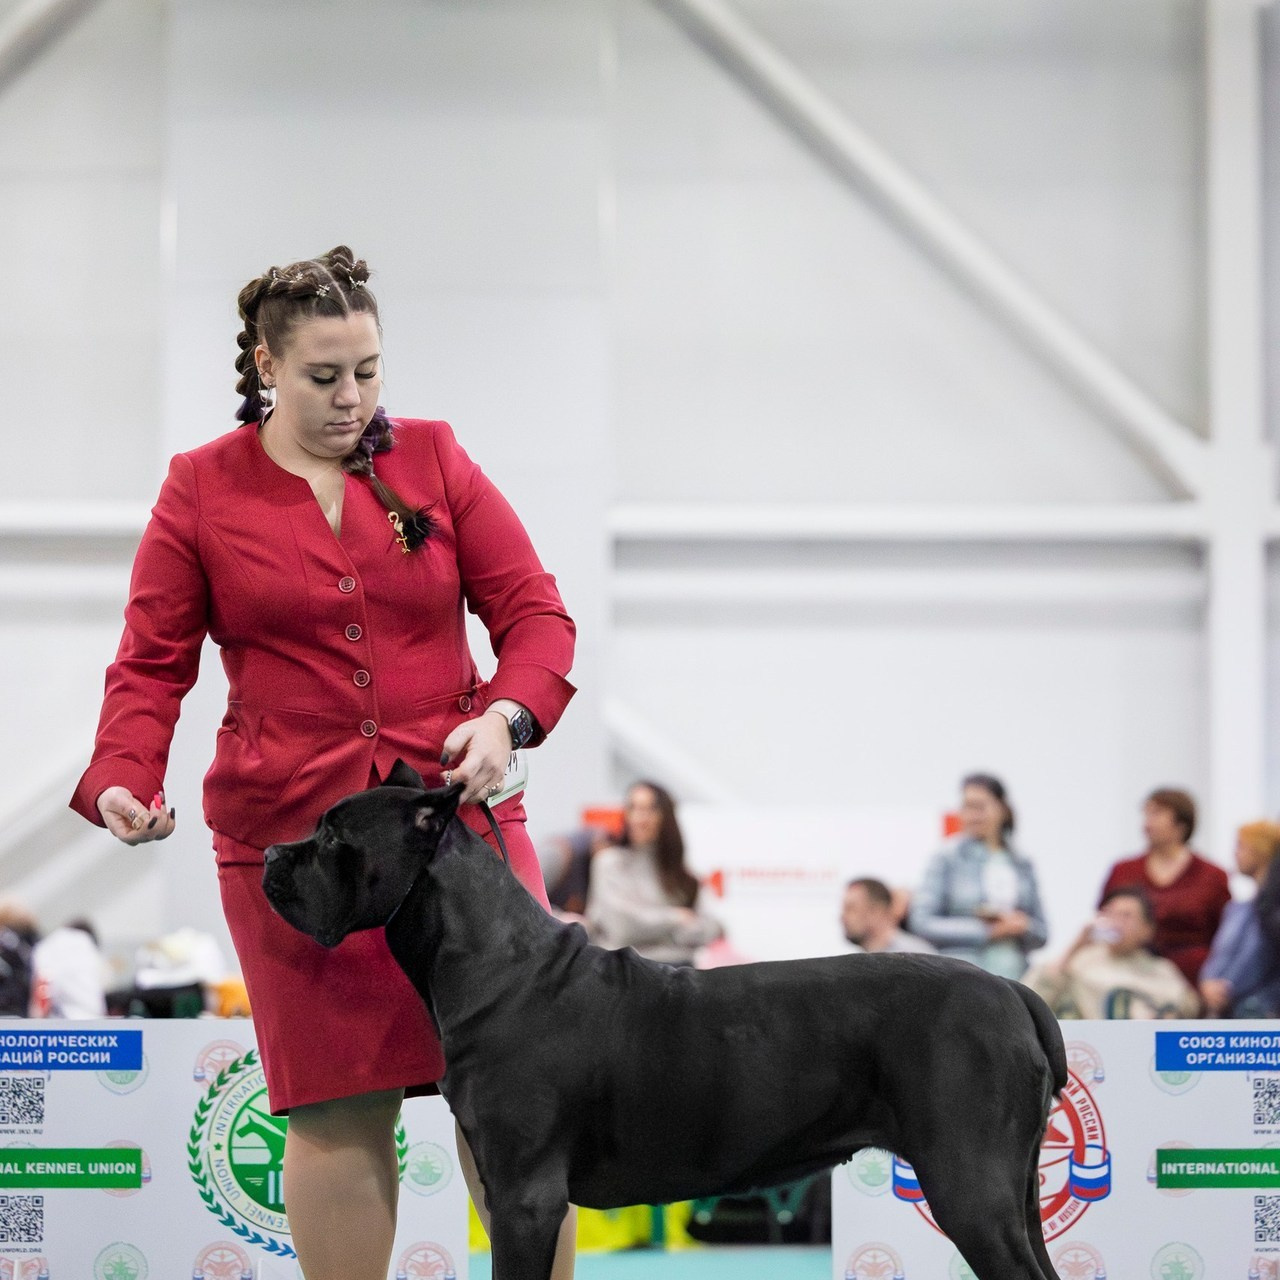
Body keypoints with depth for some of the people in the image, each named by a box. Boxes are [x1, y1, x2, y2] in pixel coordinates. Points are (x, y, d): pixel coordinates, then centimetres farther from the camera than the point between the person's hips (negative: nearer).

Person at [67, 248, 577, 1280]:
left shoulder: (433, 459, 8)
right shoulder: (201, 490, 5)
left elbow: (533, 611, 6)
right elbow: (152, 664, 6)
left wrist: (508, 714, -13)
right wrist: (123, 779, -12)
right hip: (291, 836, -1)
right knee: (337, 1109, -1)